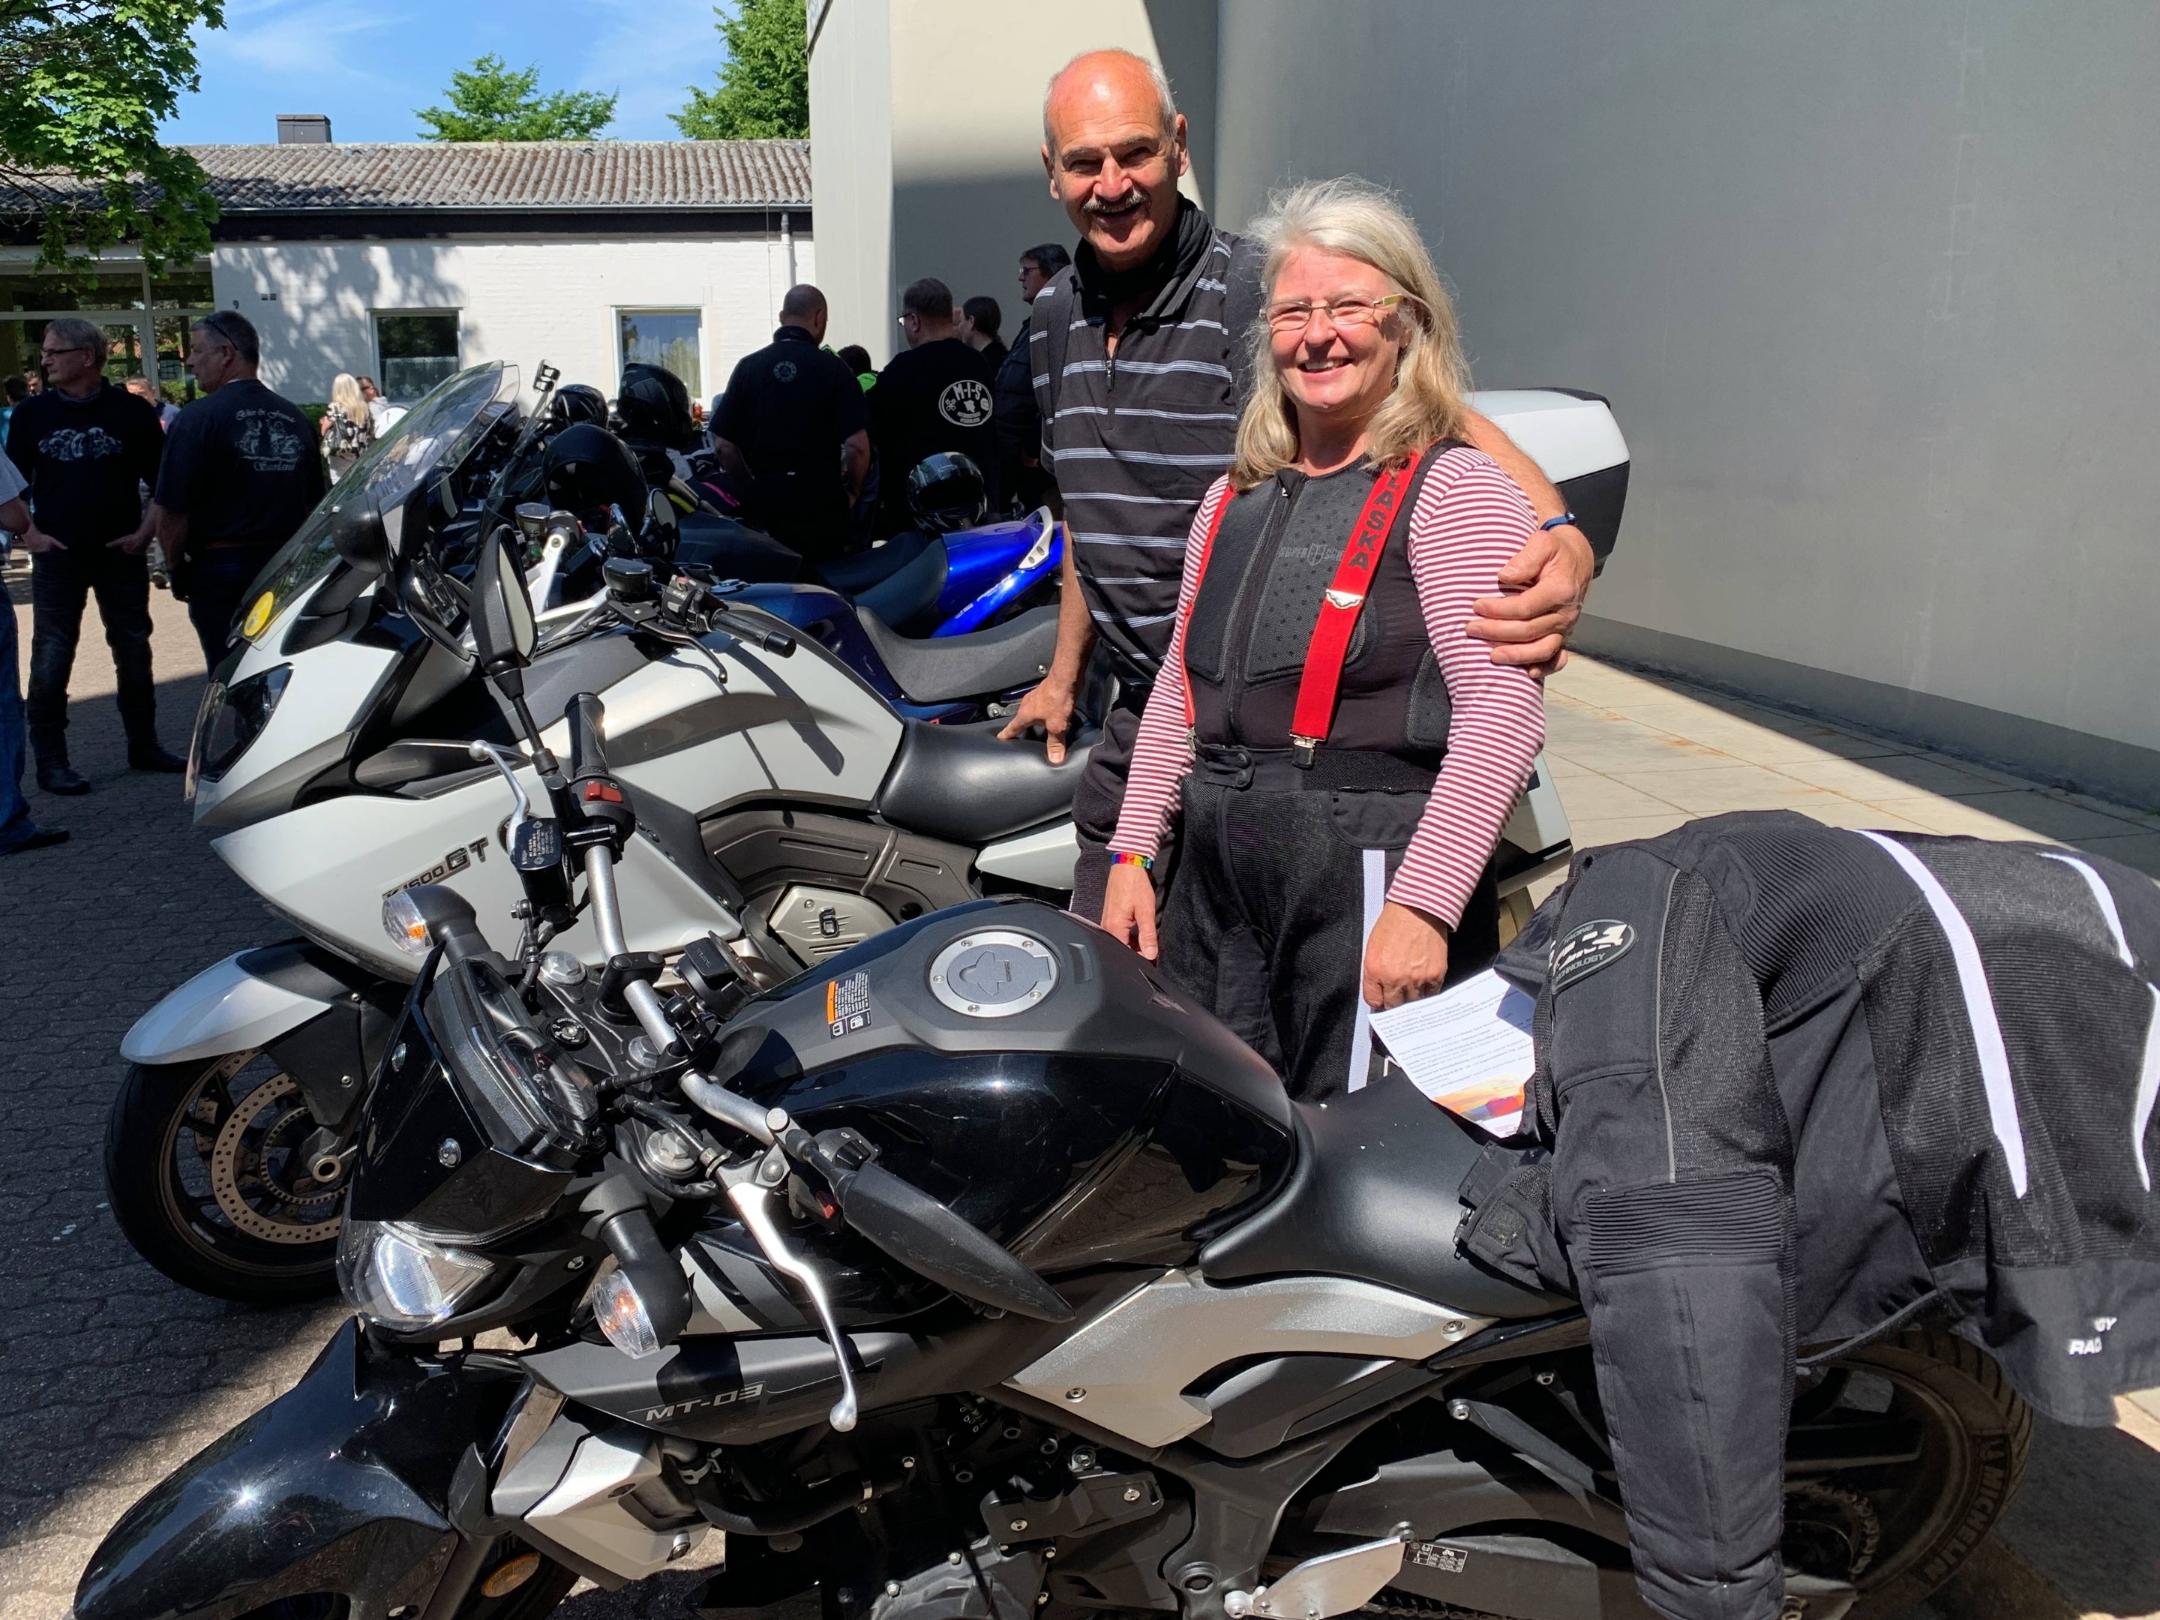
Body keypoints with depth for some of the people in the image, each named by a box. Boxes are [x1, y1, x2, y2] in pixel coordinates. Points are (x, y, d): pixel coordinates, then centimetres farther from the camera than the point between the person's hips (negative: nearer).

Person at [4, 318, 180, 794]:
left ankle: (144, 746, 21)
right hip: (57, 555, 0)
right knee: (51, 658, -2)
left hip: (121, 553, 0)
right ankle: (50, 760, 5)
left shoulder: (130, 410, 0)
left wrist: (146, 531, -4)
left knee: (134, 652, 8)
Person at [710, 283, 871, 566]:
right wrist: (852, 491, 3)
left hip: (765, 503, 3)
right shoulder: (832, 368, -5)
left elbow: (722, 445, 0)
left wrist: (752, 486, 12)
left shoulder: (748, 366, 4)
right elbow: (857, 444, -13)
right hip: (822, 506, -3)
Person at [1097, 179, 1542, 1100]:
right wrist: (1132, 855, 16)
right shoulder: (1236, 498, 16)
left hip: (1373, 879, -6)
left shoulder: (1452, 491, -6)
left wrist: (1422, 906, -22)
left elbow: (1503, 711, -16)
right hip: (1218, 886, 7)